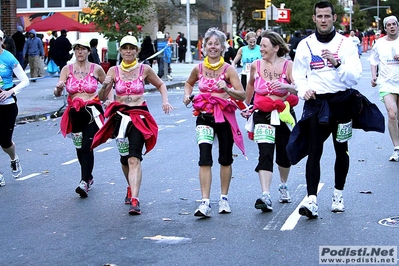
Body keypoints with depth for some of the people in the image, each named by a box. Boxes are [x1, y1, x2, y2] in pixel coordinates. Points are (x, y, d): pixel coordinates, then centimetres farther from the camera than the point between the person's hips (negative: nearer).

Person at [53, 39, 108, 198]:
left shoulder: (96, 69, -1)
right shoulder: (67, 69, 2)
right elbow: (57, 93, -3)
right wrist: (59, 88, -26)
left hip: (92, 112, -3)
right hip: (75, 113, 3)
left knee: (87, 147, -15)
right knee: (79, 148, 13)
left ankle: (84, 183, -16)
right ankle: (88, 177, 32)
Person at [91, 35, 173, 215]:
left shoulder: (144, 69, 0)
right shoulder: (114, 71, 3)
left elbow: (161, 85, 17)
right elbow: (102, 98, 2)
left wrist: (165, 101, 0)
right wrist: (105, 86, -19)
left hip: (139, 117, -3)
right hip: (120, 117, 3)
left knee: (134, 159, -17)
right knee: (124, 158, 15)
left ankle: (134, 200, -24)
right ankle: (131, 187, 43)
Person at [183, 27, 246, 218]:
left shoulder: (228, 69, -6)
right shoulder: (199, 68, 2)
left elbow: (242, 95, -13)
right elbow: (189, 83, 24)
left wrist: (227, 89, -31)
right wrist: (187, 95, 5)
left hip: (224, 116, -1)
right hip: (204, 116, 1)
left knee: (225, 159, 10)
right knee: (205, 158, -12)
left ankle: (224, 198, 26)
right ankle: (205, 203, -14)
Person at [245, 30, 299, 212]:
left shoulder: (288, 65, -7)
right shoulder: (256, 65, 1)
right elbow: (251, 84, 21)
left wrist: (286, 86, -34)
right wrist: (246, 104, 29)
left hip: (284, 115, 0)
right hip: (262, 115, 0)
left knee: (284, 154, 14)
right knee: (265, 154, -16)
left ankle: (283, 186, 41)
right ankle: (265, 196, -25)